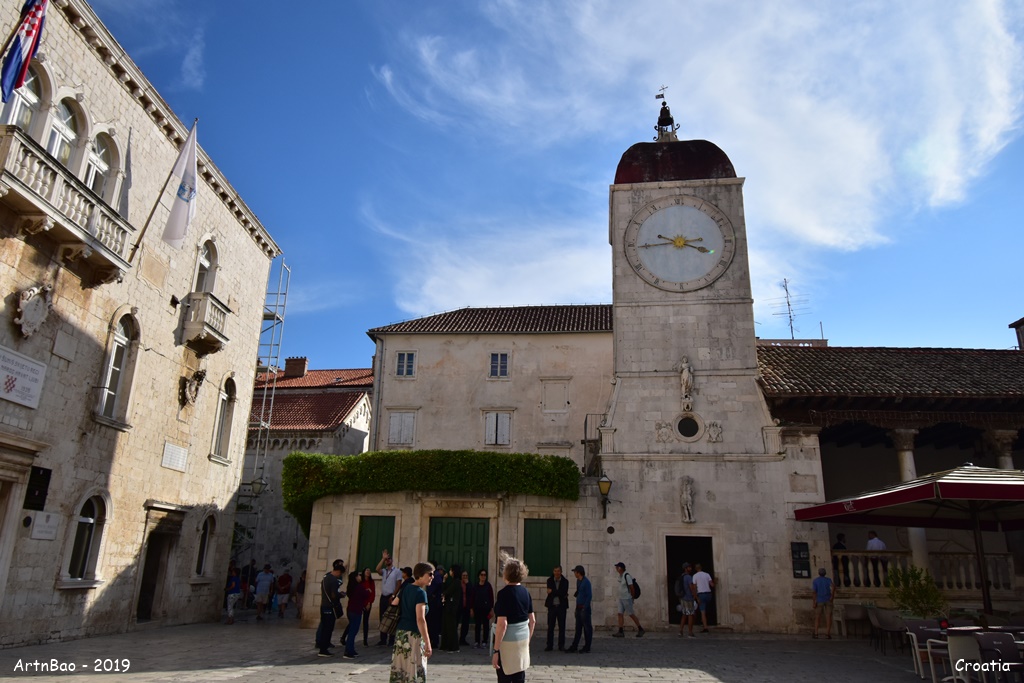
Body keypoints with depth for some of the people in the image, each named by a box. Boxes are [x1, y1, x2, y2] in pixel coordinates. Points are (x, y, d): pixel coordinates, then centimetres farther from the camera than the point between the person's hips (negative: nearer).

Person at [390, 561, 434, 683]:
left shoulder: (406, 588, 9)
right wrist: (427, 644, -21)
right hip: (413, 635, -8)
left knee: (399, 670, 12)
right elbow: (420, 619, -21)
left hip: (400, 633, 8)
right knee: (415, 672, -1)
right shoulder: (420, 592, -14)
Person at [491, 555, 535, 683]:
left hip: (508, 642, -6)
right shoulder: (525, 592, 4)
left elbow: (502, 624, -21)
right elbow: (532, 621, 10)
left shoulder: (504, 593, -16)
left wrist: (496, 650, -17)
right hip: (523, 640, 6)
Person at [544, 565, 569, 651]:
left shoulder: (565, 581, -1)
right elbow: (549, 592, -9)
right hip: (552, 606, 1)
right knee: (550, 627, 4)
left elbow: (564, 593, -15)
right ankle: (549, 645, 12)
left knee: (562, 627, 4)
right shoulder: (550, 580, 2)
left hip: (561, 606, -1)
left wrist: (553, 592, -14)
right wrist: (559, 594, -13)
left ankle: (561, 645, 14)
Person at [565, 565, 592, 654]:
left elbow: (589, 596, -16)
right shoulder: (578, 581, 12)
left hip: (584, 608, -8)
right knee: (578, 628, 11)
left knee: (587, 628, 2)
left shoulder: (586, 582, -14)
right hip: (579, 608, 8)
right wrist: (577, 607, 15)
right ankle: (574, 647, 15)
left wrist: (585, 607, -17)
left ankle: (587, 647, 9)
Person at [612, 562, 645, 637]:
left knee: (631, 614, 0)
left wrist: (632, 597, -7)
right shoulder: (620, 575, 9)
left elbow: (631, 587, -17)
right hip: (621, 598, 9)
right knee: (620, 614, 2)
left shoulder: (627, 576, -19)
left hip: (627, 598, -9)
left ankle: (640, 629, 14)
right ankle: (620, 632, 3)